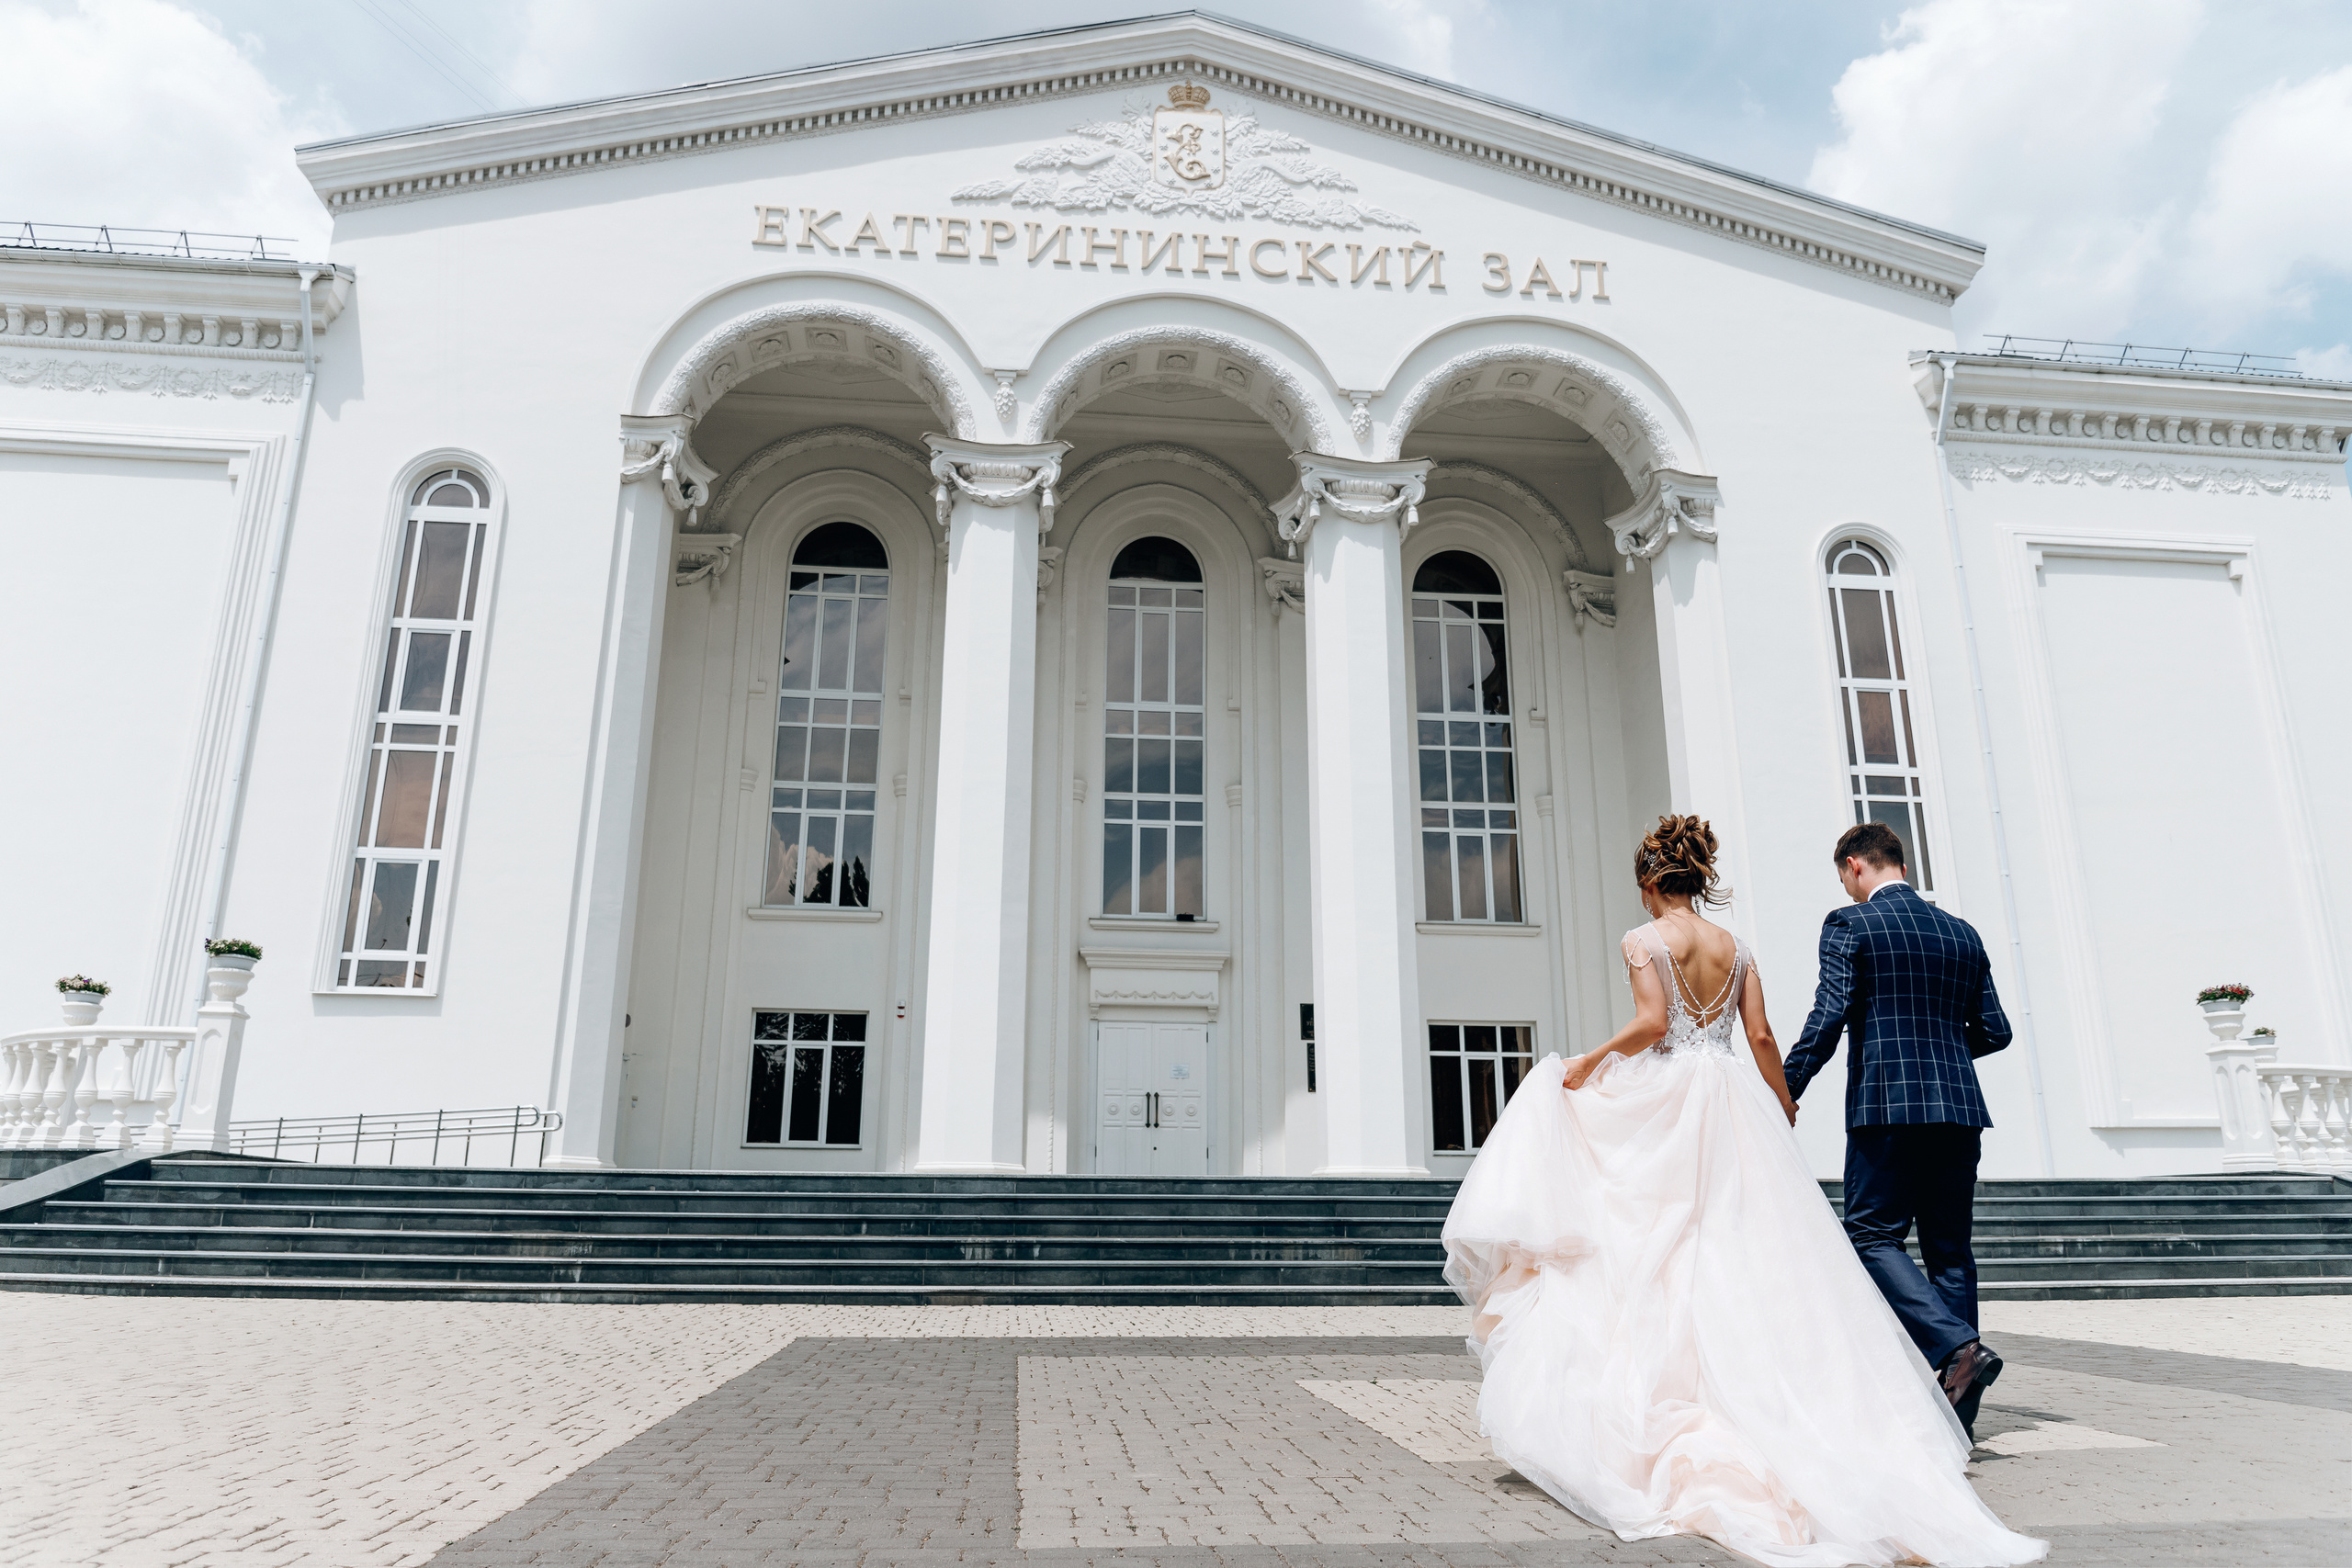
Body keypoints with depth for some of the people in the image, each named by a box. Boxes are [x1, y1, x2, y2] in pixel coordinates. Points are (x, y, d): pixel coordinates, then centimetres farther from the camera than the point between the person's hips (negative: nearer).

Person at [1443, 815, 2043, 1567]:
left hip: (1665, 1106, -5)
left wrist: (1588, 1062, -4)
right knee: (1744, 1258, 6)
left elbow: (1651, 1024, -16)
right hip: (1734, 1108, 5)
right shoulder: (1734, 946, 10)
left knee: (1659, 1253, 1)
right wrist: (1784, 1113, 17)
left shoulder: (1645, 938, -4)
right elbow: (1761, 1037, 7)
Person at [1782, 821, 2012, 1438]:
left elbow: (1830, 1016, -12)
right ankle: (1957, 1405, 11)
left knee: (1873, 1237, -1)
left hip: (1887, 1104, -6)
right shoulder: (1962, 933, 14)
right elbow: (1994, 1031, 14)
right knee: (1949, 1249, 10)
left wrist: (1785, 1091, -7)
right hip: (1959, 1108, 6)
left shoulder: (1849, 924, -3)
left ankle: (1957, 1347, -20)